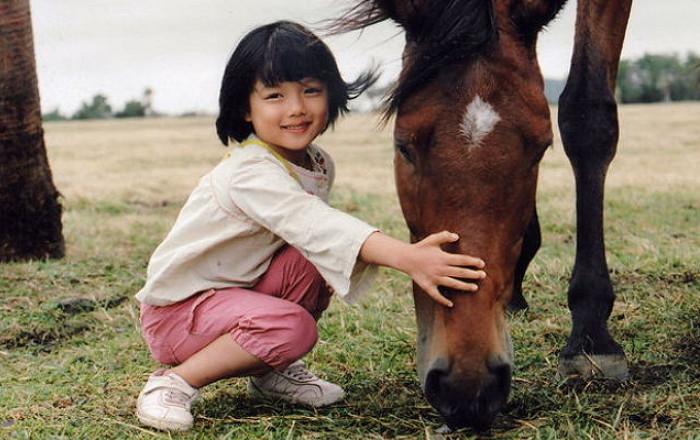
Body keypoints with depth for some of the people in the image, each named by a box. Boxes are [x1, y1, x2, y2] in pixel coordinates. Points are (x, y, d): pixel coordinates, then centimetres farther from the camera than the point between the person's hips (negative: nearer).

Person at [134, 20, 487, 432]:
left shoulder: (320, 165, -1)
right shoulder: (250, 173, -30)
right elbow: (312, 224, -44)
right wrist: (405, 257, -56)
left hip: (239, 289, 8)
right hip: (176, 311, -8)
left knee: (311, 263, -18)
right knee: (292, 327, -31)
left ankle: (271, 370, 3)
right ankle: (176, 382, -12)